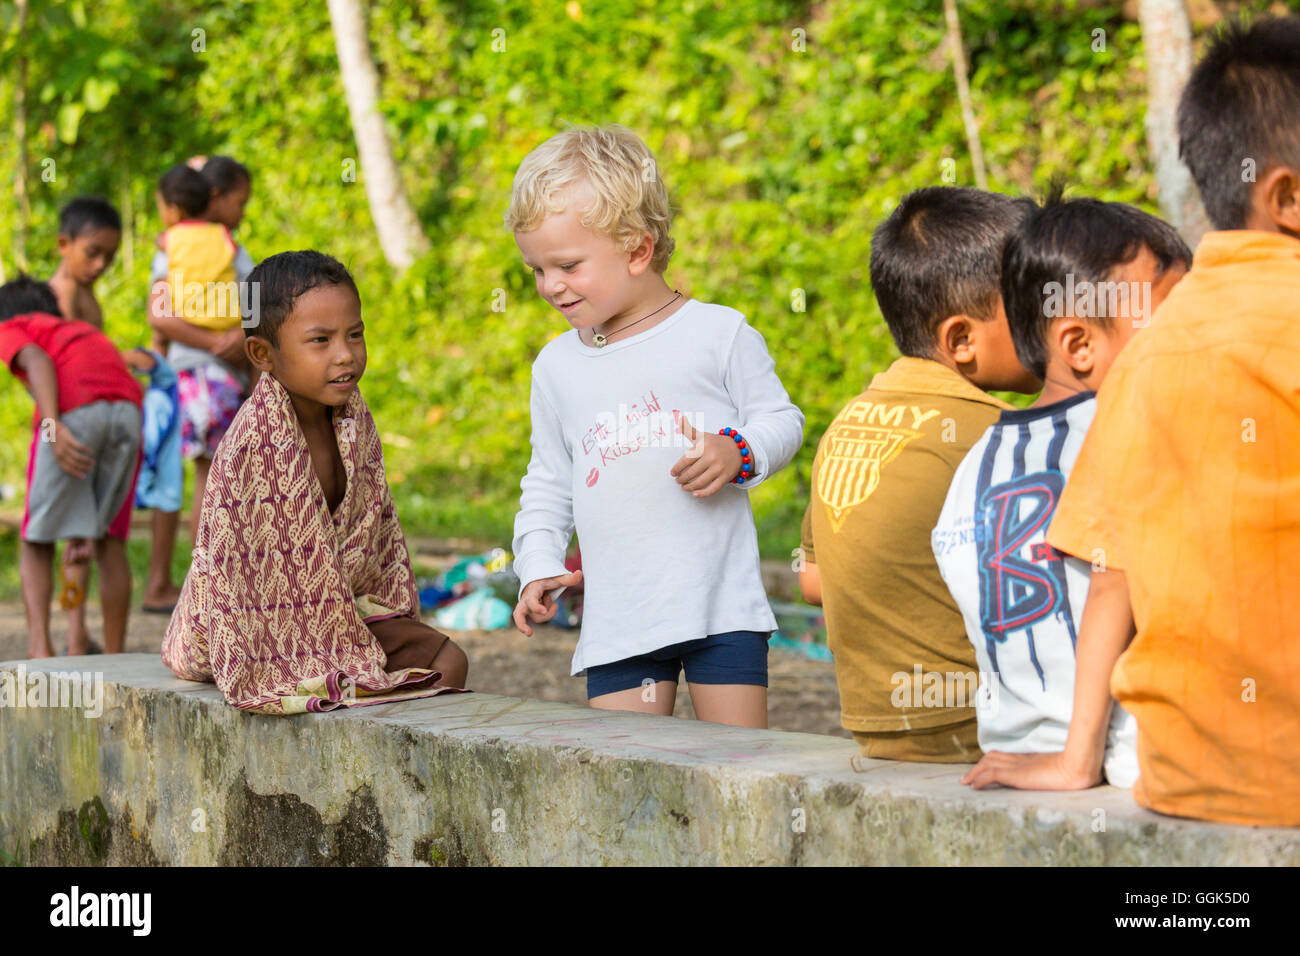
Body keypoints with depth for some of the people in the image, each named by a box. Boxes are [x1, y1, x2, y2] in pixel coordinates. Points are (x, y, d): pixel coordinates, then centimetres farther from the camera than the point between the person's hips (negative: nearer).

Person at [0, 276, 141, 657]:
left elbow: (37, 360, -3)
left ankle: (39, 645, -11)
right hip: (128, 406, 5)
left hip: (72, 411, -5)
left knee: (36, 543, 7)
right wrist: (87, 530, 37)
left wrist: (53, 427, -17)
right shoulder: (82, 330, 41)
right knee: (111, 542, 16)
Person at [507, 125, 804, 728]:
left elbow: (781, 419, 5)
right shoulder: (557, 367, 13)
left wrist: (738, 454, -15)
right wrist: (538, 567, 9)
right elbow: (547, 486, 22)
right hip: (617, 619, 3)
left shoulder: (717, 333, 0)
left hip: (722, 605, -3)